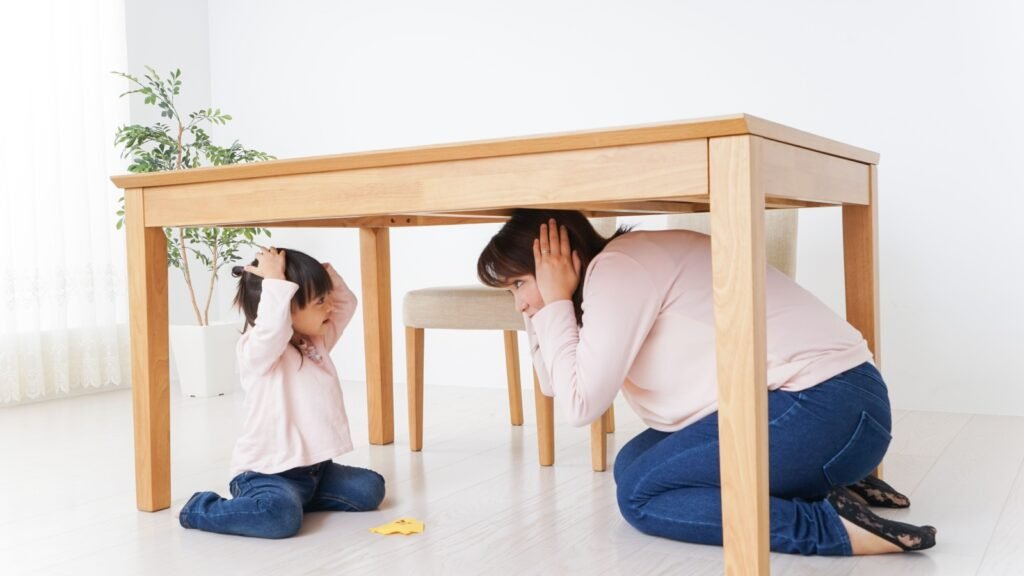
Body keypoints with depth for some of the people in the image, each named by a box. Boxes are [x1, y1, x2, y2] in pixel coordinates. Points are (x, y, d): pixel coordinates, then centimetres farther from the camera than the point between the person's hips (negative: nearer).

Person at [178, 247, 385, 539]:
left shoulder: (317, 342, 8)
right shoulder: (257, 350, -18)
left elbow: (346, 303, 14)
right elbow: (272, 327, -42)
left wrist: (323, 272, -3)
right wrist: (275, 280, -34)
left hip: (315, 467, 8)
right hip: (268, 472, -8)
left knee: (370, 489, 3)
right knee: (281, 517, -33)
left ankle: (295, 497, 15)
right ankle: (200, 508, -5)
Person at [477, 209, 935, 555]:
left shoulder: (618, 267, -12)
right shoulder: (624, 268, 16)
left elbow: (580, 403, -17)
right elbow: (555, 384, 19)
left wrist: (556, 302, -8)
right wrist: (543, 306, 8)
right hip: (802, 401, 10)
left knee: (640, 493, -7)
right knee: (634, 461, 12)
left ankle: (836, 524, -14)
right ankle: (821, 483, 10)